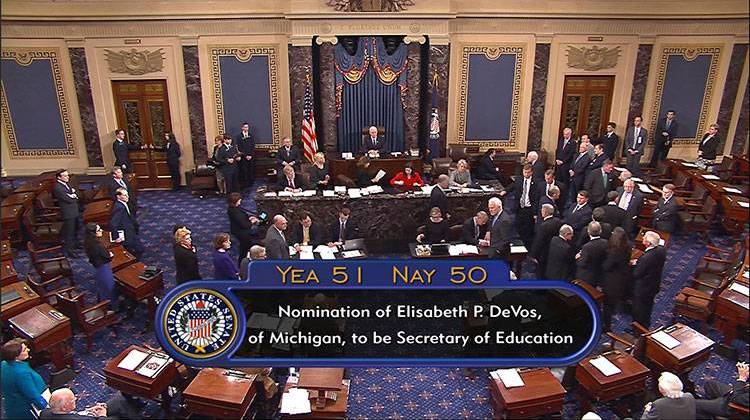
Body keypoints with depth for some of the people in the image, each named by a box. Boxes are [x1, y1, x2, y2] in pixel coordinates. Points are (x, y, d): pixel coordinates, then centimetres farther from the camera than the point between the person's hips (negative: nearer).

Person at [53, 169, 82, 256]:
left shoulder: (67, 183, 8)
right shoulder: (57, 187, -20)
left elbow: (76, 194, 10)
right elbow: (69, 199, -22)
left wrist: (72, 194, -11)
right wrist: (73, 195, -4)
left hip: (75, 211, 9)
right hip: (68, 213, -9)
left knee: (76, 229, 23)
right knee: (69, 232, -1)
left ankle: (75, 243, 41)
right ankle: (69, 249, 9)